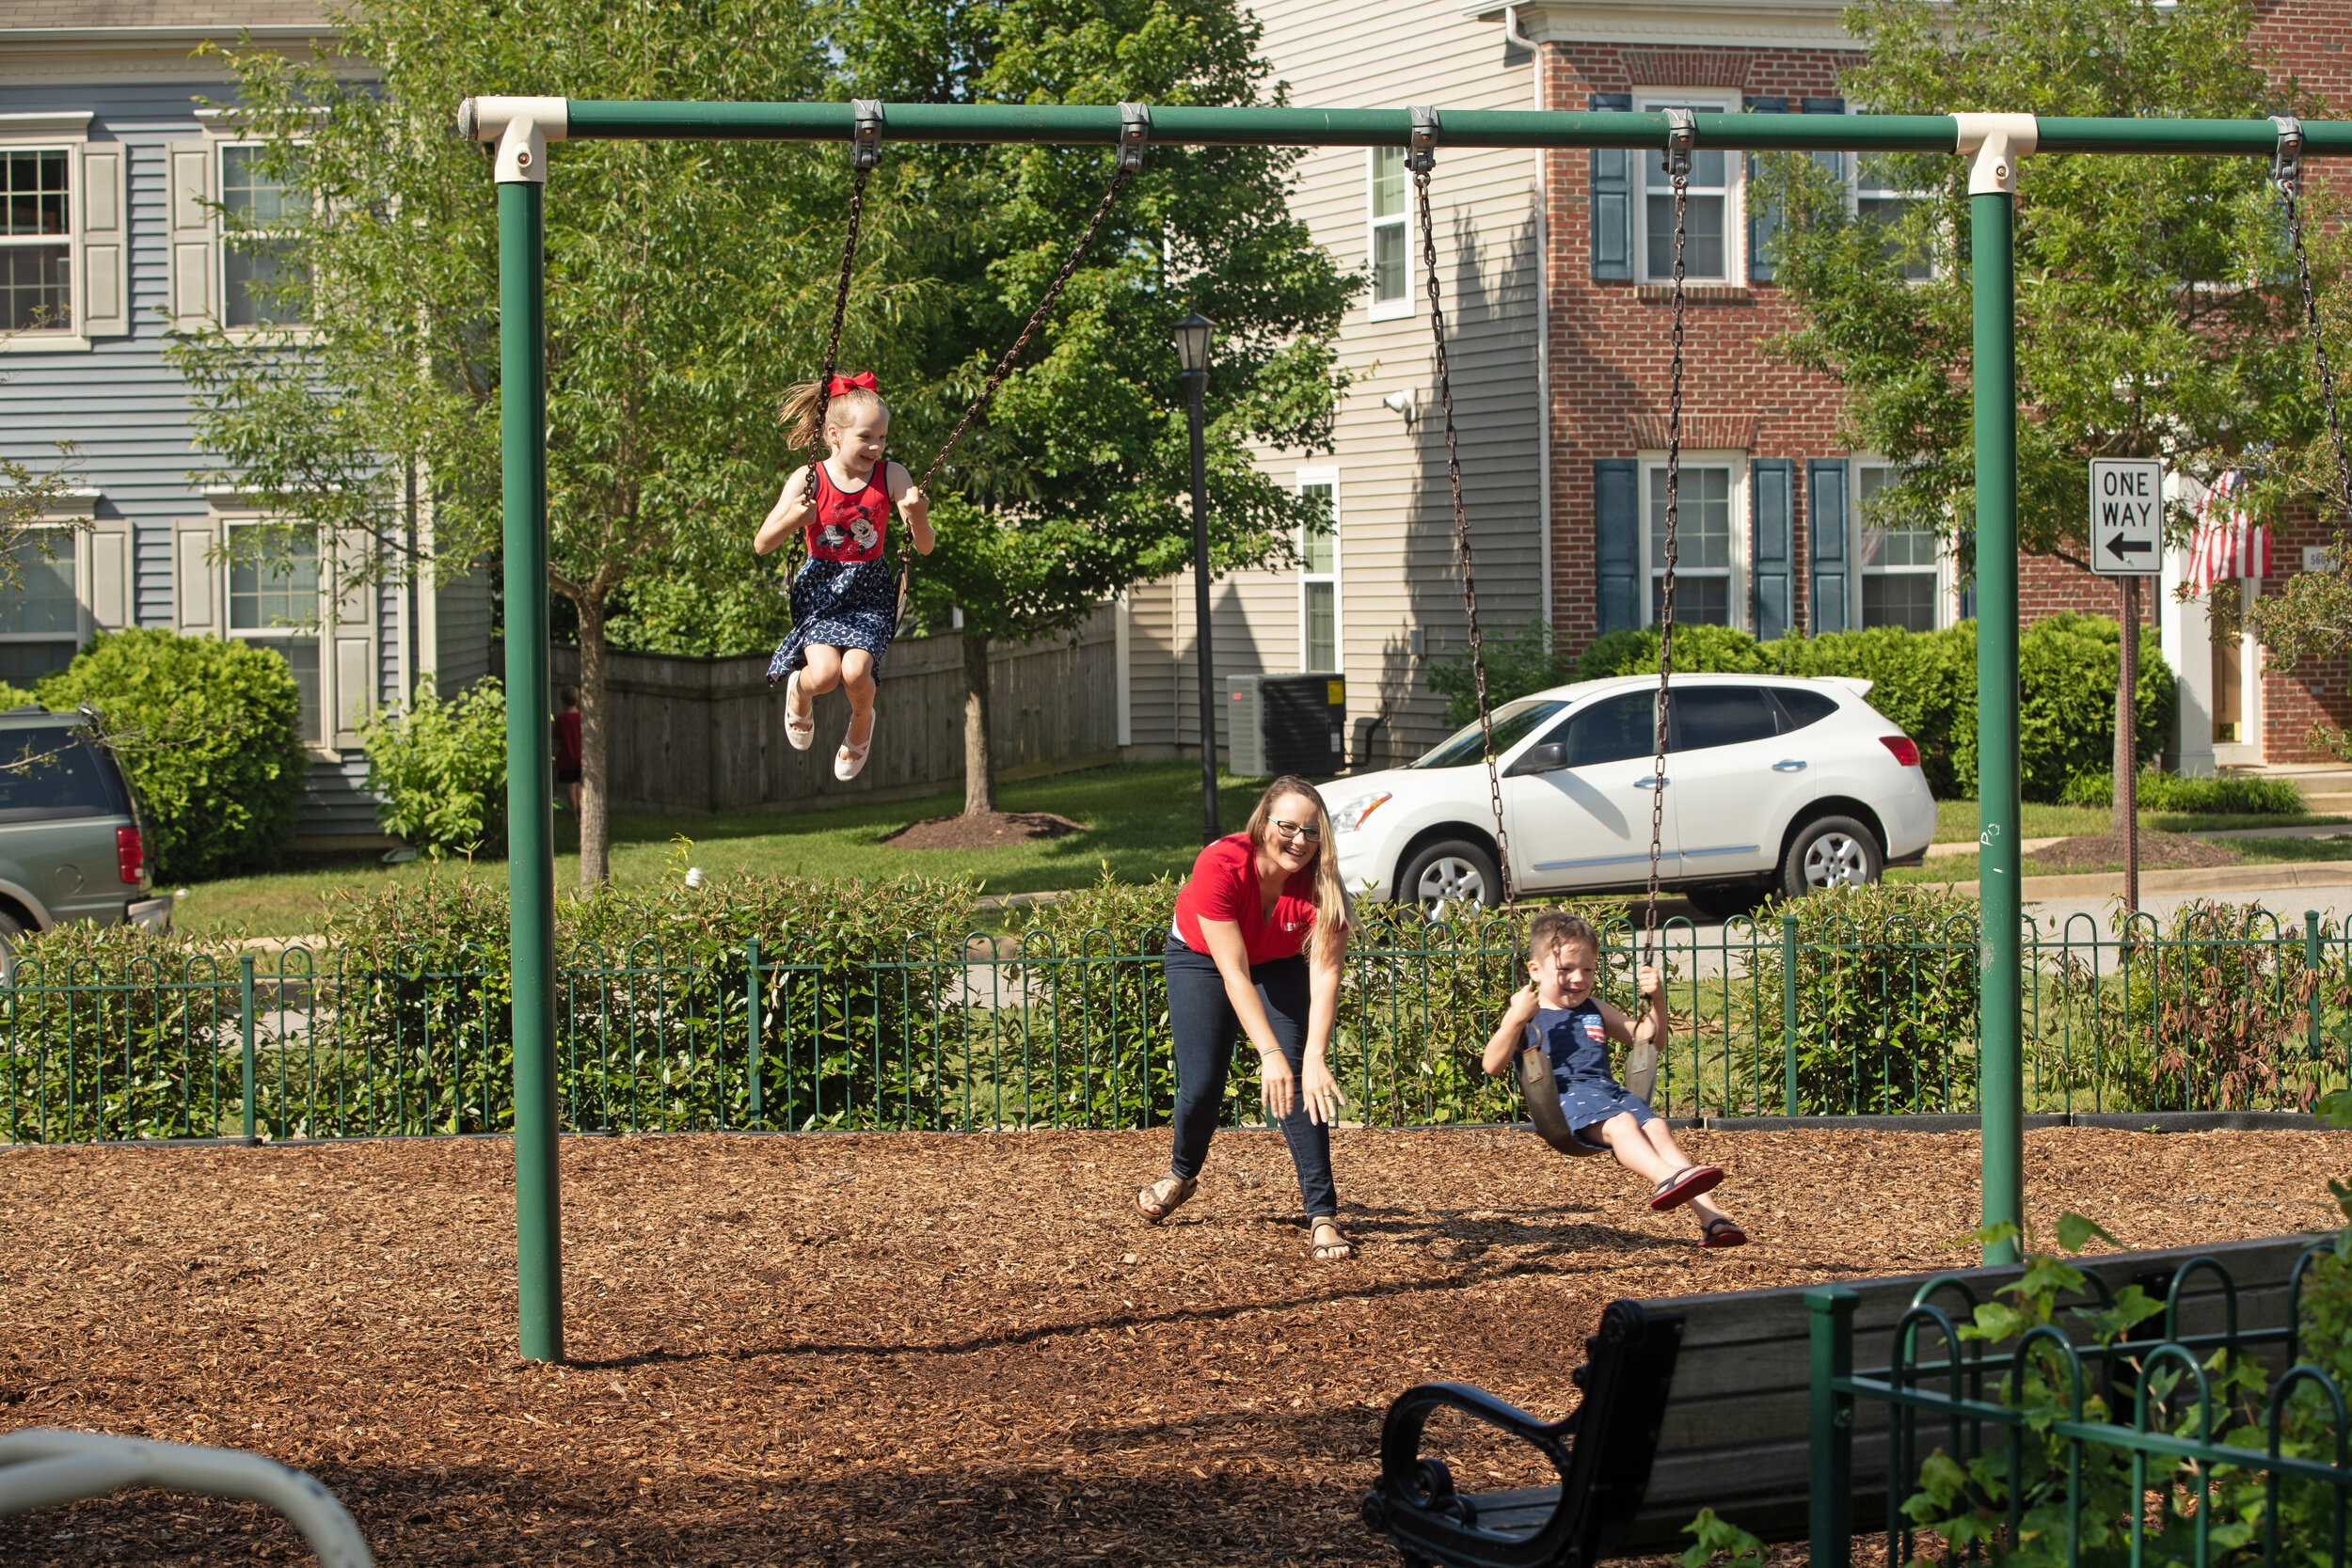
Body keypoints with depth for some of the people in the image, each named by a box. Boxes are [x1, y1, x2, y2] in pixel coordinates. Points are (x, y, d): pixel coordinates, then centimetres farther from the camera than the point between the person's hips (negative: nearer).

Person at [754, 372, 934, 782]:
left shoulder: (891, 477, -6)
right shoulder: (807, 480, -9)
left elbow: (924, 548, -6)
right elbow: (761, 545, -8)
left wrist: (918, 516, -27)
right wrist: (792, 520, -28)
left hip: (869, 591, 1)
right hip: (820, 587, -1)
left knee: (856, 672, -25)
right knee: (825, 673, -24)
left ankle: (861, 722, 12)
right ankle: (800, 691, 15)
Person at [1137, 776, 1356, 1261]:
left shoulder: (1318, 884, -31)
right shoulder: (1220, 866, -38)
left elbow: (1325, 974, -36)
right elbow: (1234, 974, -39)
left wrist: (1314, 1058, -49)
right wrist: (1270, 1053, -46)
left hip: (1280, 964, 1)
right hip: (1201, 959, -1)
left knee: (1298, 1084, -16)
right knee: (1201, 1087, -7)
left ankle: (1322, 1215, -13)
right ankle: (1182, 1171, 27)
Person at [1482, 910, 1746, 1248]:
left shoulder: (1594, 1011, 28)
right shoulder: (1527, 1015, 10)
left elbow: (1649, 1040, 33)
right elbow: (1493, 1066, -4)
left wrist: (1656, 1001, 16)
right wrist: (1516, 1019, -16)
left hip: (1608, 1091, 6)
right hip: (1562, 1097, -5)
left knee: (1656, 1127, -22)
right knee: (1619, 1124, -35)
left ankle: (1709, 1214, -34)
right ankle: (1667, 1177, -62)